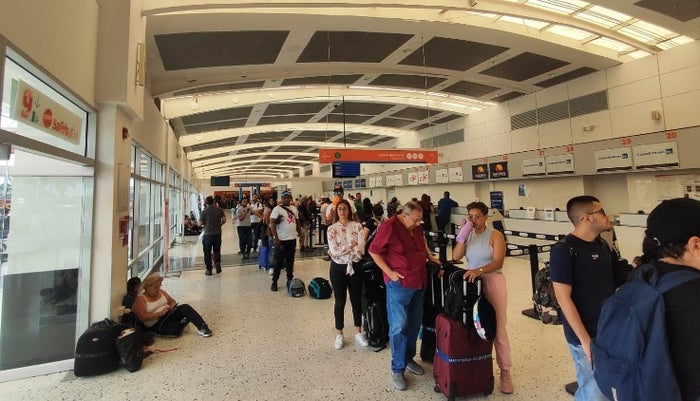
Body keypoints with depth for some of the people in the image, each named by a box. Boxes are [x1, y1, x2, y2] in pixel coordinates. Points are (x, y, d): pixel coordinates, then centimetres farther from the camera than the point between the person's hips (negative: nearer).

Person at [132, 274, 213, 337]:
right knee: (175, 329, -36)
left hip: (169, 315, 6)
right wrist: (160, 313, -25)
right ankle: (183, 322, -2)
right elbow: (142, 317, -19)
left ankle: (202, 326, -27)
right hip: (156, 325, -6)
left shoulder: (160, 292, 12)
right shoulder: (140, 299, -7)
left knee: (185, 307, -25)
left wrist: (171, 307, -8)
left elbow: (173, 302, 16)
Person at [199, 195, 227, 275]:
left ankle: (209, 270, 12)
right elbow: (224, 220, -5)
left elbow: (200, 223, -5)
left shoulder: (204, 211, -7)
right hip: (217, 233, 2)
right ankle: (218, 266, 16)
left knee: (207, 253, 8)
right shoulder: (219, 210, -1)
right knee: (217, 251, 15)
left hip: (207, 234, -2)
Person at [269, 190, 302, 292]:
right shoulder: (277, 209, -8)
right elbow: (272, 224, -13)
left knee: (290, 261, 13)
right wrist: (276, 238, -18)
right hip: (281, 240, -5)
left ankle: (290, 280, 24)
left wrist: (300, 235, 11)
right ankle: (274, 282, 14)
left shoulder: (294, 209, 11)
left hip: (292, 239, 5)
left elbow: (297, 222, 17)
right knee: (279, 262, 2)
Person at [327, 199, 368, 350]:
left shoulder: (357, 226, -3)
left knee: (357, 300, 12)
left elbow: (361, 249, -13)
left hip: (355, 267, 1)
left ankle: (358, 333, 31)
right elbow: (334, 250, -17)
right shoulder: (332, 229, -5)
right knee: (340, 302, 11)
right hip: (338, 268, -1)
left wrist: (342, 249, -14)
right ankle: (339, 334, 28)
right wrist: (352, 245, -14)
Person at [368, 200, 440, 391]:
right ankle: (397, 369, 15)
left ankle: (409, 358, 35)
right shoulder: (389, 226, -17)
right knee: (399, 326, -1)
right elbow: (374, 251, -13)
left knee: (414, 322, 16)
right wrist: (389, 272, -16)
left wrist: (430, 256, 11)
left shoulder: (417, 227, 4)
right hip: (399, 283, -7)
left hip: (419, 282, 7)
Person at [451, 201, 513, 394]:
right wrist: (462, 236, -15)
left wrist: (480, 270, -34)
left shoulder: (495, 235, -7)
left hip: (493, 282, -3)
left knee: (497, 328, 3)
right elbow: (456, 256, -7)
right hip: (471, 282, 4)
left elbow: (498, 263, -19)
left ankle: (505, 371, 17)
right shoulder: (467, 234, 5)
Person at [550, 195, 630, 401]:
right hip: (586, 335, -7)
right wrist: (585, 340, -19)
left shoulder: (602, 244, 4)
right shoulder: (563, 250, -19)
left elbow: (617, 279, 15)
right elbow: (563, 297, -20)